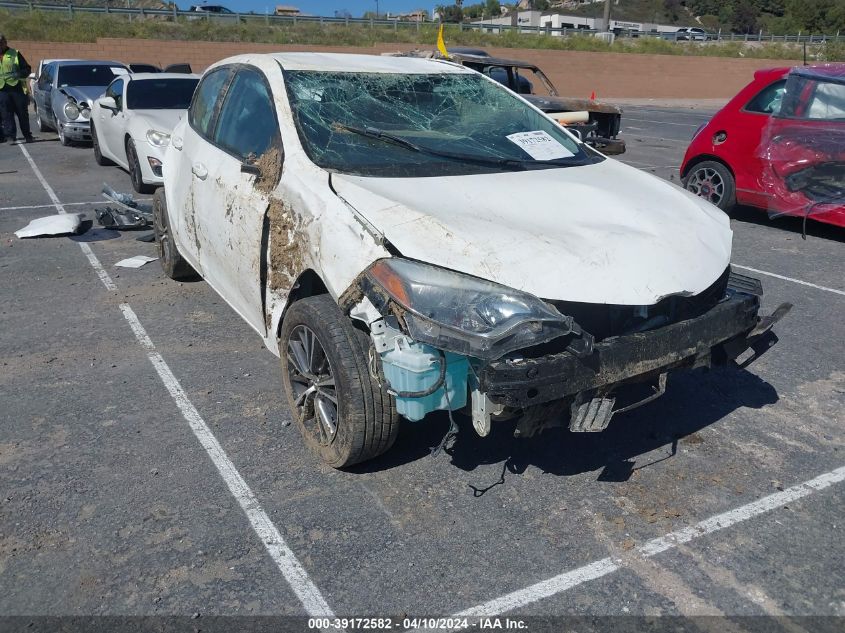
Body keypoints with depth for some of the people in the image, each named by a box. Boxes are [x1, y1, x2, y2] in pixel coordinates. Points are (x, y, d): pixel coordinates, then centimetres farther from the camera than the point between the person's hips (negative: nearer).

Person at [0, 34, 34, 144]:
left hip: (17, 88, -2)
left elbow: (27, 69, 4)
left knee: (23, 113, 4)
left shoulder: (15, 54, 7)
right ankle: (10, 136, 0)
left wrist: (18, 74, -14)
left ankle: (27, 135, 13)